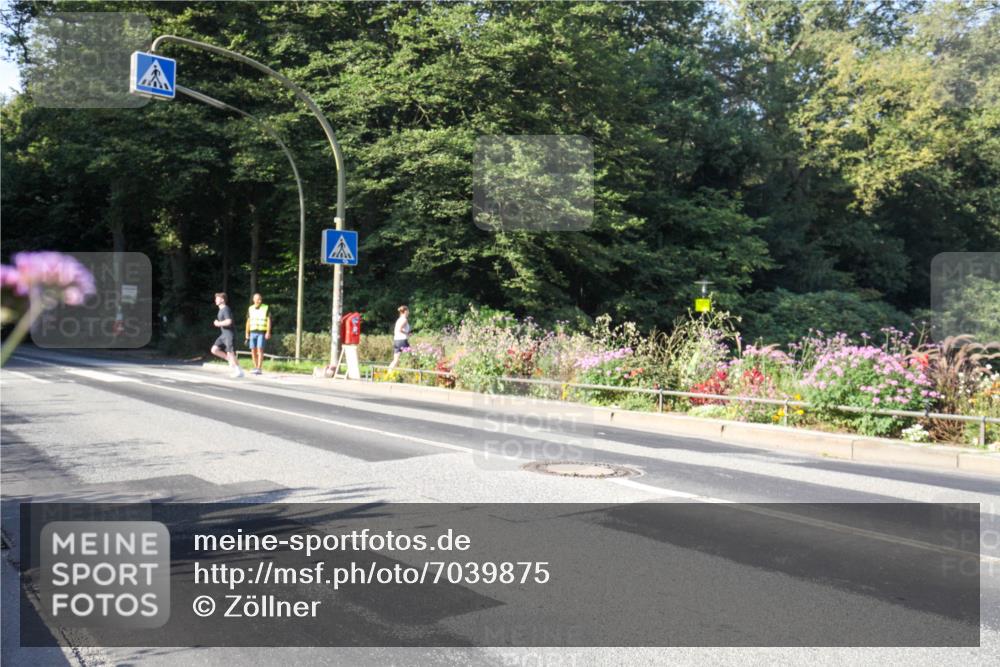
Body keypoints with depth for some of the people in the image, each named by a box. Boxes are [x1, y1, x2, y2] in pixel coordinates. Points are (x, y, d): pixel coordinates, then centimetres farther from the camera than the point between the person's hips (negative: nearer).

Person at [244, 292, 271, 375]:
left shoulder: (266, 308, -3)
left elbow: (269, 321, -6)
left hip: (262, 332, -4)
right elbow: (248, 322, 12)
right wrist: (247, 334, 9)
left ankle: (259, 369, -15)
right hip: (253, 332, 4)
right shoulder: (250, 309, 9)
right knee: (253, 350, 2)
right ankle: (255, 368, 12)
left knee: (260, 350, -13)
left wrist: (268, 332, -16)